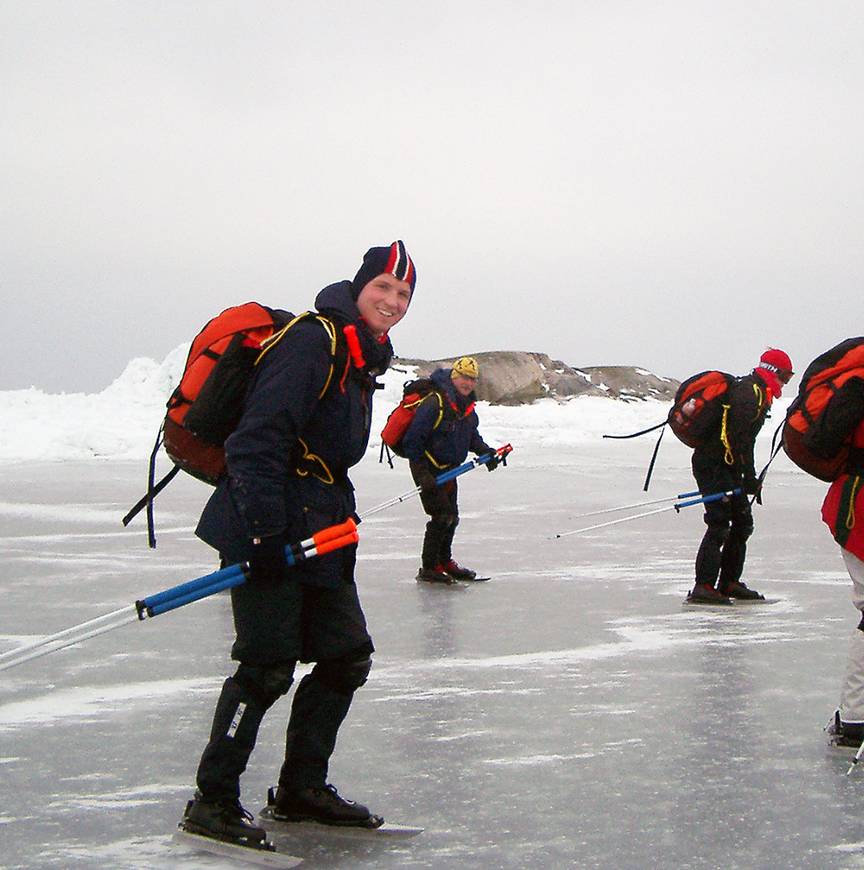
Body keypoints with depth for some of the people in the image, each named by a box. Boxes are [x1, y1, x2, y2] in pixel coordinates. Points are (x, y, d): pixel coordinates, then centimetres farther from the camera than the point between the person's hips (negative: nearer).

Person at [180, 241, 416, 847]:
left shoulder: (364, 359, 18)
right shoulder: (313, 342, -13)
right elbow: (258, 438, -22)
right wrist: (262, 531, -28)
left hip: (317, 533, 10)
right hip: (265, 530, -10)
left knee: (349, 656, 10)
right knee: (268, 666, -11)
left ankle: (302, 787, 22)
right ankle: (212, 801, 0)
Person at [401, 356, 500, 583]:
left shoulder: (467, 405, 4)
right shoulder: (434, 403, -23)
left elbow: (472, 436, 20)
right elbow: (412, 440, -23)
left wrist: (485, 452, 0)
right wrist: (423, 475, -24)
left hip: (449, 468, 9)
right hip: (428, 468, -9)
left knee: (451, 517, 16)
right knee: (442, 515, -14)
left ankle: (444, 562, 33)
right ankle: (429, 568, -5)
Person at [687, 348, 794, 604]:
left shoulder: (757, 392, 17)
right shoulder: (749, 392, -17)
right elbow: (740, 439, -24)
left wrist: (749, 478, 22)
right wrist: (749, 477, -24)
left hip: (727, 468, 11)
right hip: (712, 466, -11)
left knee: (743, 522, 14)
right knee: (720, 523, -16)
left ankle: (729, 583, 21)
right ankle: (703, 587, -18)